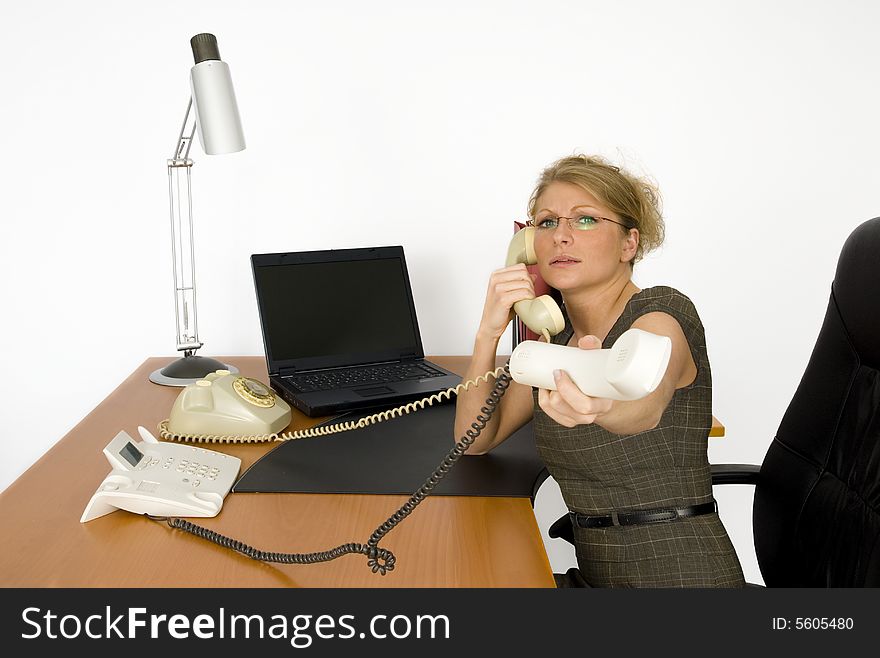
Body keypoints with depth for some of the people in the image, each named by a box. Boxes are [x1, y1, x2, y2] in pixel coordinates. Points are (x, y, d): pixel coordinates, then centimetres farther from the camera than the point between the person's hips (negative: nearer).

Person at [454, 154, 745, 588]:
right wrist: (489, 331, -13)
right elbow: (474, 439, 2)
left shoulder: (662, 313, -14)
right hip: (595, 576, 6)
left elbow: (644, 405, -37)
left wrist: (598, 403, -61)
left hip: (679, 573, -6)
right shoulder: (555, 332, 7)